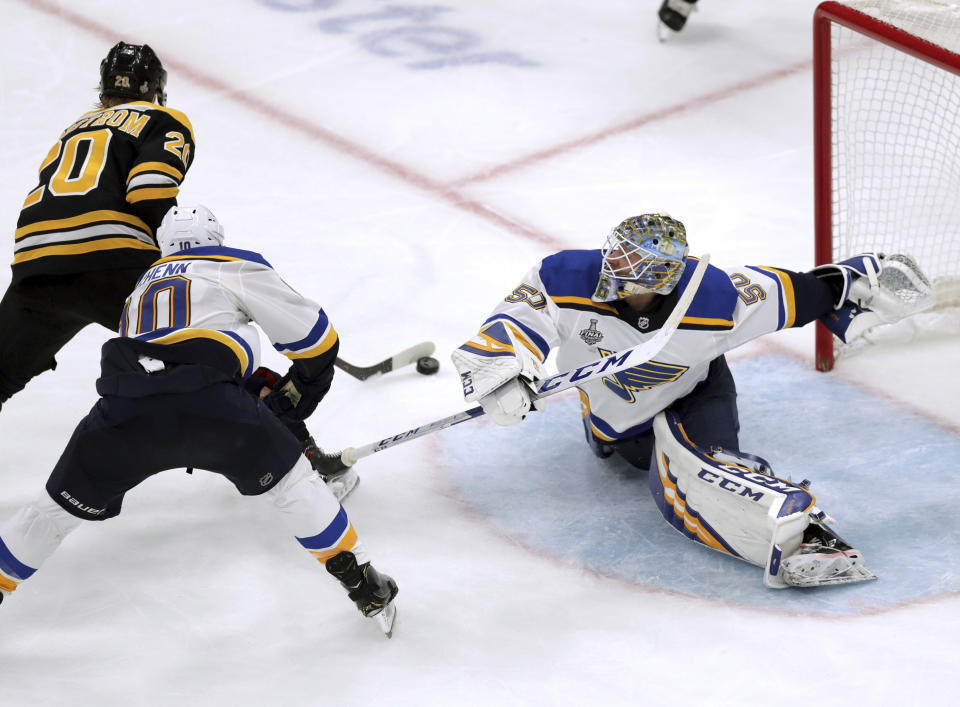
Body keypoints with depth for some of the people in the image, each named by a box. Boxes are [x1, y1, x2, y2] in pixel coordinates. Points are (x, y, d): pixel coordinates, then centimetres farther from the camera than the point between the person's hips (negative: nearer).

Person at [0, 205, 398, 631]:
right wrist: (301, 388, 41)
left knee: (62, 507, 23)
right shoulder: (236, 266, 22)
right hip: (206, 400, -3)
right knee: (290, 483, 19)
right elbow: (311, 335, 22)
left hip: (125, 408, 3)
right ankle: (362, 583, 19)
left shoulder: (146, 284, 38)